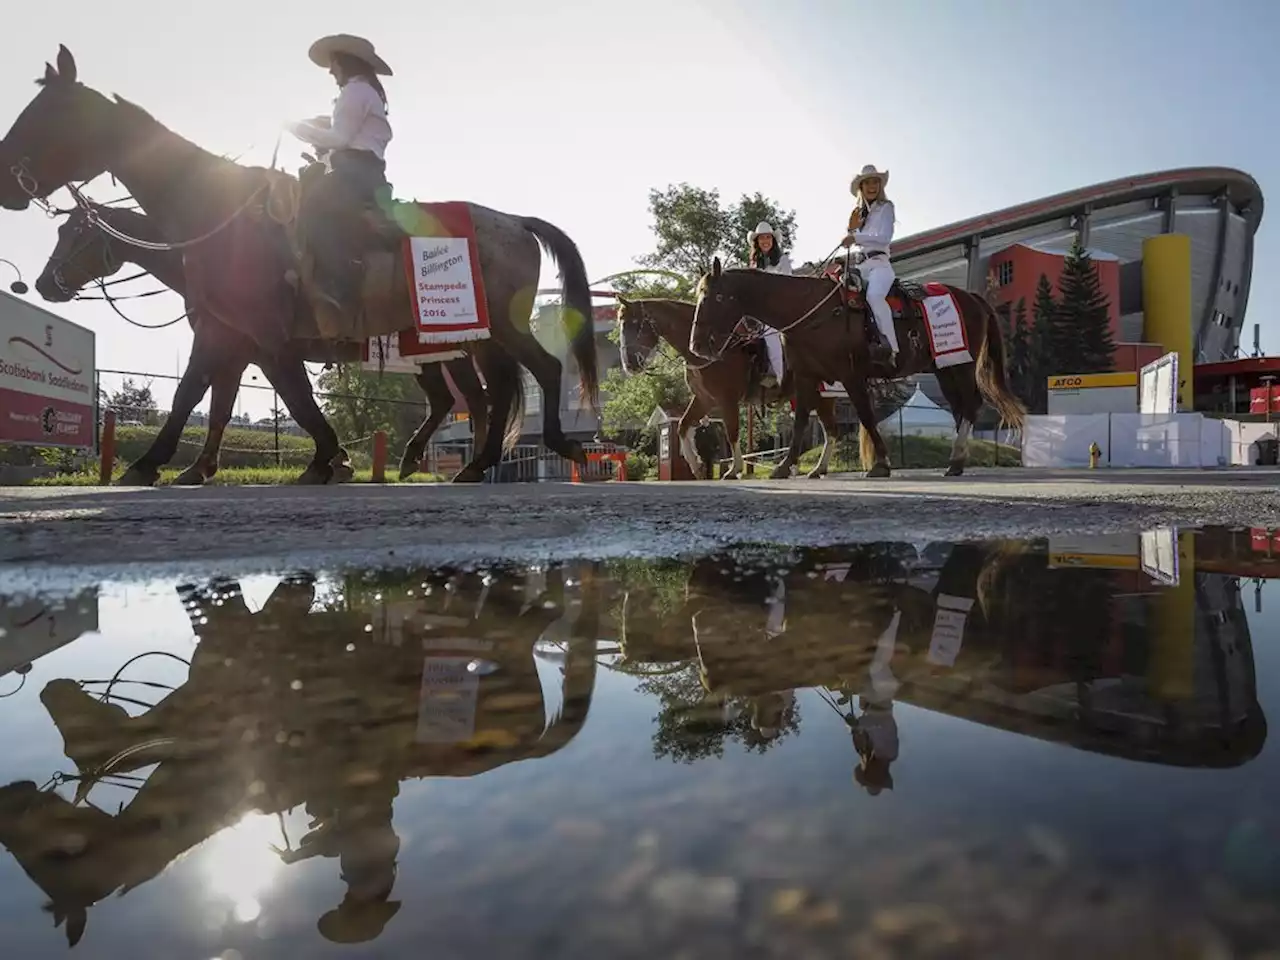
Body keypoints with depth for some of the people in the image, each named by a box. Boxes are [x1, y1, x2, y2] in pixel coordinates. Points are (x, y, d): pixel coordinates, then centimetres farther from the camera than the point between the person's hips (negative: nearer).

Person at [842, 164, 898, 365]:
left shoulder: (886, 207, 5)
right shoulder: (857, 213, 21)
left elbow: (885, 237, -10)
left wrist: (856, 237, -21)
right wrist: (851, 228, 5)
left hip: (878, 263, -6)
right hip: (858, 265, 7)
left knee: (873, 295, -36)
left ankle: (891, 350, -38)